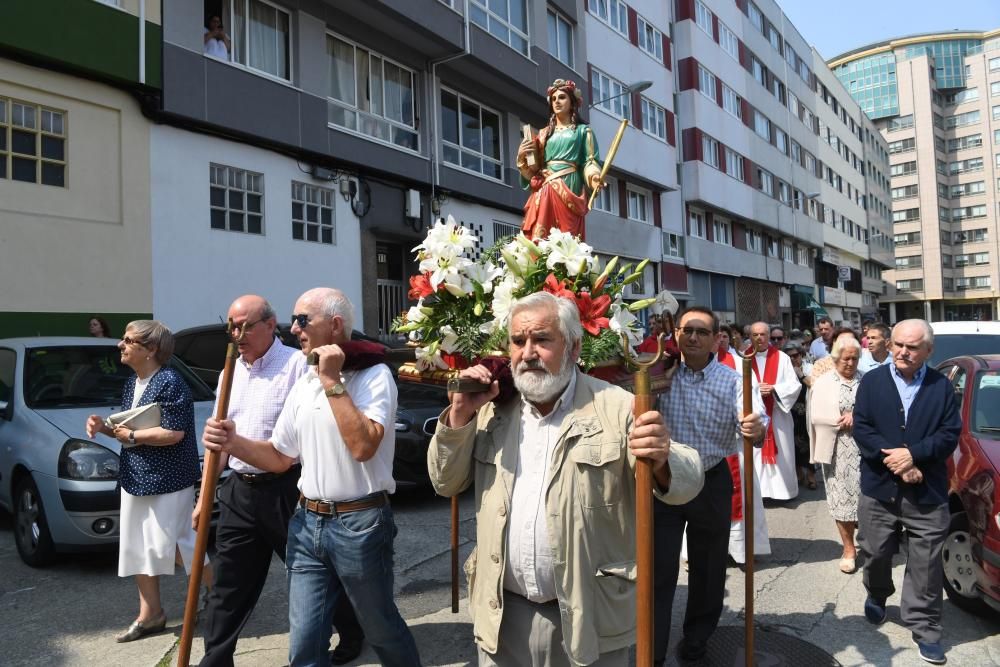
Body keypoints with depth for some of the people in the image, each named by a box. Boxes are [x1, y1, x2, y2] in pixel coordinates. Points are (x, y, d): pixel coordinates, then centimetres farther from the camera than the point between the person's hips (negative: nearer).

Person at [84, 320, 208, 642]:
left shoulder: (170, 382, -19)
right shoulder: (132, 383, 11)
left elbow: (173, 433, -25)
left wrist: (131, 436, -16)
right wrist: (104, 427, 1)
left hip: (168, 480, -10)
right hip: (136, 478, 10)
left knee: (171, 544, -3)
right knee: (137, 547, 13)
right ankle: (149, 614, 26)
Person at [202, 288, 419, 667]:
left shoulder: (373, 375, -12)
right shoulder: (303, 384, 10)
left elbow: (363, 446, -27)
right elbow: (280, 457, 14)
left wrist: (332, 381, -21)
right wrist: (234, 444, -5)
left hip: (359, 524, -6)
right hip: (308, 523, 6)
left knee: (382, 631, 14)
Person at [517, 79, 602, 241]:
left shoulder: (583, 130, 14)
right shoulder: (544, 133, 22)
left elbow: (590, 160, 4)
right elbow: (535, 168, 18)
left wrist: (593, 176, -16)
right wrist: (521, 156, -1)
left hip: (569, 186, -3)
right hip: (545, 189, 3)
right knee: (540, 239, -12)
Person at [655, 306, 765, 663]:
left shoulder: (731, 381, -6)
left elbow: (753, 420, -20)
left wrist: (756, 429, -41)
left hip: (712, 483, 1)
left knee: (707, 566, 16)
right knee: (658, 569, 1)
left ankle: (697, 637, 38)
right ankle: (652, 653, 12)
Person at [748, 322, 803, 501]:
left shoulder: (782, 358, 3)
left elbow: (795, 385, -1)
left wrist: (774, 389, -15)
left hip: (778, 415, 0)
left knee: (781, 453, 7)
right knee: (754, 454, 0)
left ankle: (784, 489, 19)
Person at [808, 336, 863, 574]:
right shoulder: (823, 383, 4)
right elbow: (816, 416, -5)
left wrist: (857, 417, -13)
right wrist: (842, 420, -12)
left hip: (865, 449, 1)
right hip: (837, 450, -1)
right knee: (842, 498, 3)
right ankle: (848, 549, 14)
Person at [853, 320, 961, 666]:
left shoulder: (942, 386, 1)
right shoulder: (872, 381, 0)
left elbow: (950, 434, -4)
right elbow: (861, 428, -6)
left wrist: (912, 454, -19)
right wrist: (896, 464, -15)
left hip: (928, 494, -1)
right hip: (879, 489, 1)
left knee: (925, 566, 6)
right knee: (877, 555, 16)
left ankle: (924, 628, 20)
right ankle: (877, 596, 44)